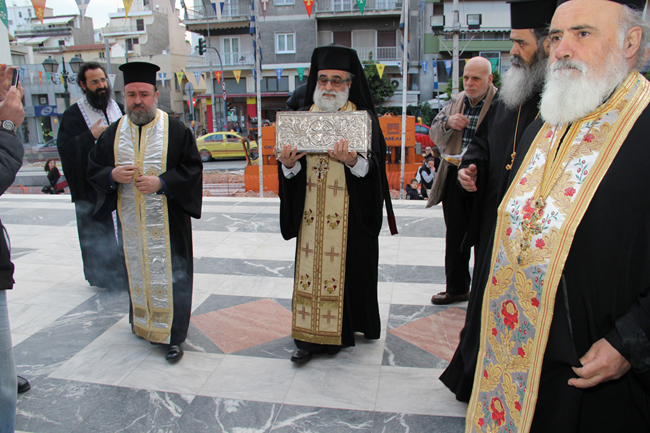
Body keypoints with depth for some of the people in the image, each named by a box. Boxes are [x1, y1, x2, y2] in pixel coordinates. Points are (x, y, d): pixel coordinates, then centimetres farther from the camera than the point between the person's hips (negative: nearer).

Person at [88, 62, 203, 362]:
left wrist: (161, 182, -19)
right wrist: (113, 175, -12)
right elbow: (93, 168, 10)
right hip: (130, 220, 4)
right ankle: (143, 325, 33)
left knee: (169, 275, 0)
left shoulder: (176, 130, -4)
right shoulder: (113, 133, 7)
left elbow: (193, 168, -6)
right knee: (138, 273, 15)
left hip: (167, 221, -4)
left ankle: (172, 334, 11)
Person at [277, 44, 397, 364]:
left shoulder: (363, 117, 0)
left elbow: (374, 166, -11)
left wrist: (353, 161, -30)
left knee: (346, 265, 3)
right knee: (311, 265, 5)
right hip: (312, 211, 3)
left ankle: (341, 329, 21)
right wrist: (288, 164, -17)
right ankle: (310, 336, 16)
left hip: (350, 214, -3)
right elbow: (293, 171, 5)